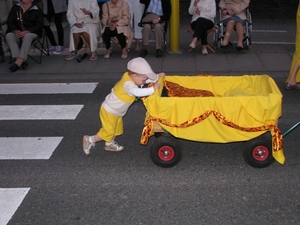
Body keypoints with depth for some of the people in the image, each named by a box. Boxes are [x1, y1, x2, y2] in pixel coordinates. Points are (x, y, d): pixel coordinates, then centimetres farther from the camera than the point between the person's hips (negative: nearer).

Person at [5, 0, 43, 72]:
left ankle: (19, 61, -47)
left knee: (27, 36, -38)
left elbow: (39, 26, -6)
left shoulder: (37, 11, 2)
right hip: (17, 32, 4)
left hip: (30, 33, -3)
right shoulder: (15, 8, 15)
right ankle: (22, 61, -42)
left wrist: (26, 32, -21)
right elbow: (9, 21, 9)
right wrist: (15, 30, -13)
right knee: (9, 36, -29)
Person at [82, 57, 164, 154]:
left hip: (116, 112, 9)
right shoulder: (128, 84, -34)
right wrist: (152, 89, -50)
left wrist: (158, 77, -1)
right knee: (108, 132, 1)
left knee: (117, 129, 22)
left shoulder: (130, 77, -7)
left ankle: (110, 144, 42)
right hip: (109, 111, -9)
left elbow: (148, 79, 7)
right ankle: (90, 140, 17)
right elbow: (138, 92, -54)